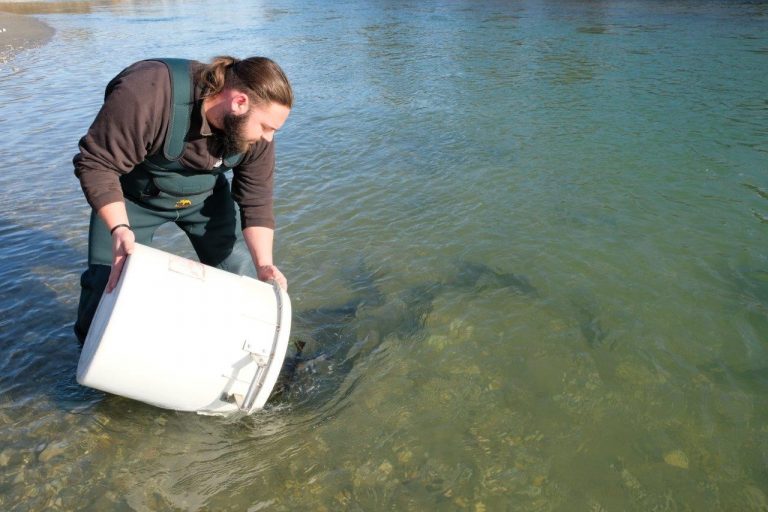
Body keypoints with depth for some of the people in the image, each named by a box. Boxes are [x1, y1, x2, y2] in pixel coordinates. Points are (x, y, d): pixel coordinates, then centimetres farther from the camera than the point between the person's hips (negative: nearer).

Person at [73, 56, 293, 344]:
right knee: (107, 281, -5)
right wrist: (119, 229, -43)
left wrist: (264, 265, -25)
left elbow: (256, 201, -15)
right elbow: (96, 163, -31)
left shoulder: (253, 130, -22)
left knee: (240, 272, 1)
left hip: (205, 195, 4)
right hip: (133, 196, -3)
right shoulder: (147, 95, -38)